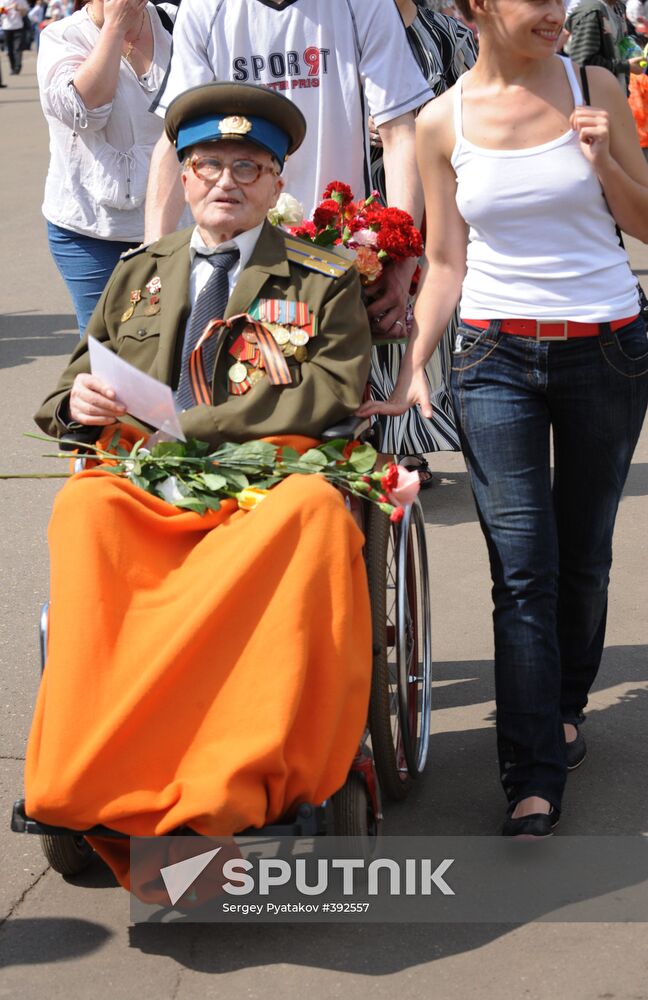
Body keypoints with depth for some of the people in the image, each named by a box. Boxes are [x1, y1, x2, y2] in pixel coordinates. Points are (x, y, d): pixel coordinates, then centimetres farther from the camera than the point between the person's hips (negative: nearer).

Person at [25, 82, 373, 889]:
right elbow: (74, 383, 26)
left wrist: (193, 423, -10)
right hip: (144, 487, 2)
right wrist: (79, 398, -2)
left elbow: (333, 392, 0)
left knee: (315, 512, -39)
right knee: (84, 512, -34)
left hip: (267, 485, -2)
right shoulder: (138, 274, 27)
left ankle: (229, 785, -43)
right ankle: (98, 775, -39)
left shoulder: (323, 282, 16)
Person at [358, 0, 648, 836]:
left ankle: (564, 706, 36)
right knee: (522, 569, -6)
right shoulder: (443, 123, 1)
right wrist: (412, 369, 0)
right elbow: (445, 261, 7)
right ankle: (534, 777, -3)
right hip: (496, 357, -1)